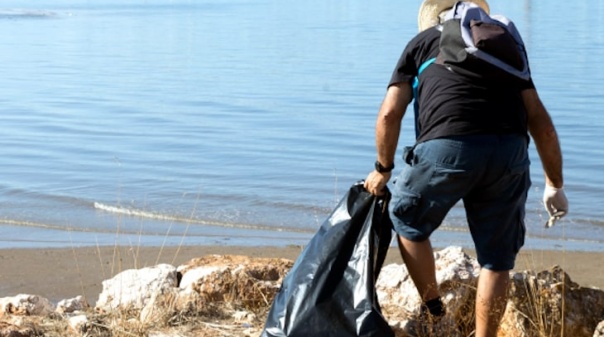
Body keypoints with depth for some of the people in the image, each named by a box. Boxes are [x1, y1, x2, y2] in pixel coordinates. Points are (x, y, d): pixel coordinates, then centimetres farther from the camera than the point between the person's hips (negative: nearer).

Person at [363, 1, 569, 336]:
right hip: (510, 152, 2)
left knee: (408, 222, 25)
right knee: (497, 259, 15)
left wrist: (383, 169, 25)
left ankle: (434, 309, 32)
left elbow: (390, 114, 12)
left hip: (448, 147, -2)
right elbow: (541, 123, 21)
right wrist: (555, 185, 28)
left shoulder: (422, 41, 24)